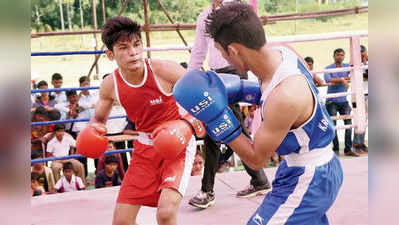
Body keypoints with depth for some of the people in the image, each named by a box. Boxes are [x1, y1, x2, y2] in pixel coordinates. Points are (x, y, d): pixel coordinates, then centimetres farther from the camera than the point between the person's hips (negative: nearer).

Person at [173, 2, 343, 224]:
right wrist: (243, 92, 5)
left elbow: (257, 160, -21)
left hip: (306, 179, -10)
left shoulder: (284, 97, -34)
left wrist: (217, 118, -24)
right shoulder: (281, 51, -9)